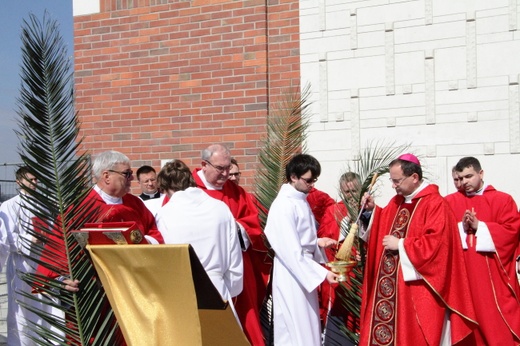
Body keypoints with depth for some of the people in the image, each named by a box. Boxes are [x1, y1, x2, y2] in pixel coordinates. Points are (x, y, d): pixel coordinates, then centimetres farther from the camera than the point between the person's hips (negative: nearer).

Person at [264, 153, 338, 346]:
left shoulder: (301, 200, 8)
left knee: (308, 328, 15)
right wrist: (322, 273, -23)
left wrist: (317, 242, 0)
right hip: (292, 275, -9)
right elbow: (292, 252, -24)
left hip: (304, 272, 9)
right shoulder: (283, 206, -20)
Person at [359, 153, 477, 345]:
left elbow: (436, 243, -23)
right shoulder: (397, 202, 12)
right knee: (388, 325, 10)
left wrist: (401, 245, -17)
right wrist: (373, 210, 6)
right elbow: (386, 227, 23)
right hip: (393, 283, 8)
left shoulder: (435, 204, -14)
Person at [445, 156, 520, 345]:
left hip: (494, 274, -2)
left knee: (498, 317, -1)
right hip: (463, 275, 2)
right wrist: (461, 228, -15)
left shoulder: (503, 200, 4)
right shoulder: (449, 202, 8)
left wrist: (479, 226, -13)